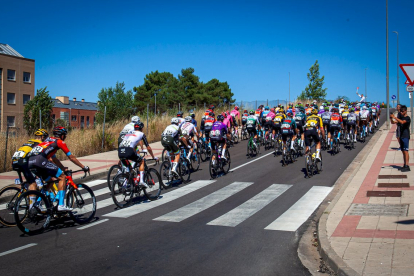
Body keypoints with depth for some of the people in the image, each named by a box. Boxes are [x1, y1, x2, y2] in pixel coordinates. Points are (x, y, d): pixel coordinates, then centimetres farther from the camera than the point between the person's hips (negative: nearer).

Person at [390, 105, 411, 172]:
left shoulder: (407, 118, -10)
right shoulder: (401, 118, 15)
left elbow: (402, 122, -28)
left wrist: (395, 117, -28)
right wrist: (391, 118, -7)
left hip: (406, 137, -8)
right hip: (401, 136, 8)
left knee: (405, 151, -11)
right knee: (403, 151, 9)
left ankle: (407, 166, -12)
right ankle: (404, 165, 13)